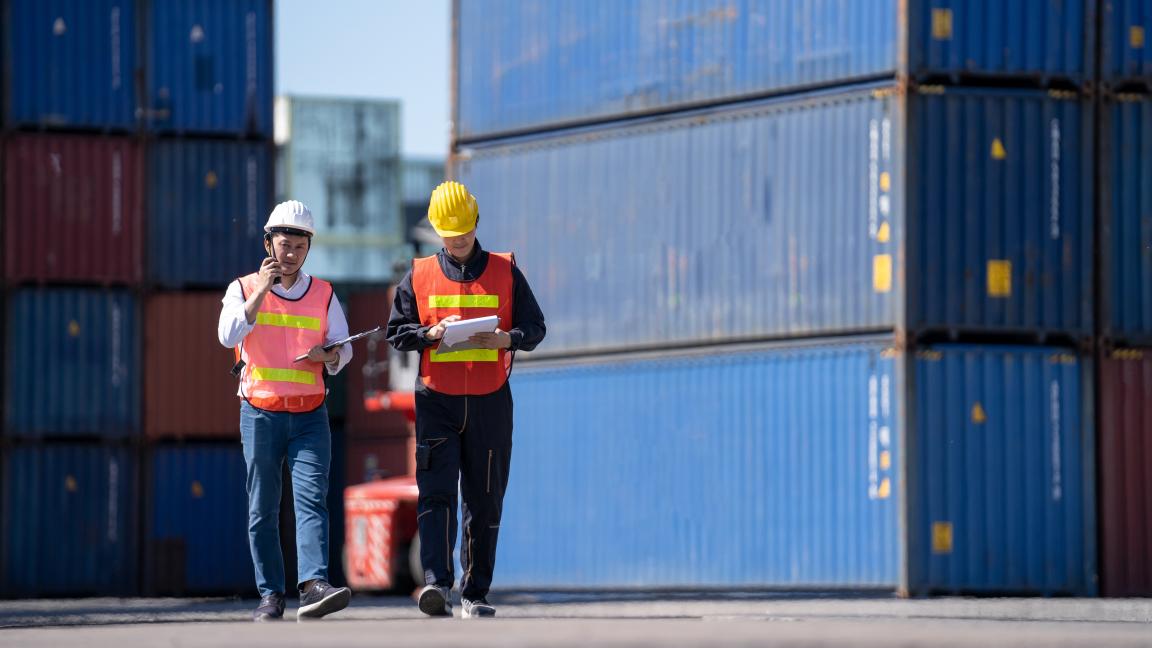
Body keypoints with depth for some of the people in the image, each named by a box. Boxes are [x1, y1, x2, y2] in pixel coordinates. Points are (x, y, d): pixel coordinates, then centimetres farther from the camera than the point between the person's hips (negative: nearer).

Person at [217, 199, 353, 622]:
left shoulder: (323, 295, 10)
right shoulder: (243, 289, 4)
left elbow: (343, 348, 9)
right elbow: (229, 336, -13)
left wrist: (327, 355, -14)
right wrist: (261, 291, -21)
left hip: (310, 416, 1)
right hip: (260, 413, -1)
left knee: (312, 498, -15)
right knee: (263, 509, 1)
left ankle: (314, 586, -27)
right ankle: (271, 596, 6)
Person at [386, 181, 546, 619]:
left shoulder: (505, 272, 7)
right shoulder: (419, 276, 8)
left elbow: (535, 328, 7)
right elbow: (397, 333, 7)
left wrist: (505, 339, -14)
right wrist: (432, 333, -13)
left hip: (490, 402, 1)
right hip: (436, 399, -1)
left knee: (485, 500, 4)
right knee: (436, 492, -14)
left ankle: (474, 594, 11)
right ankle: (436, 583, -23)